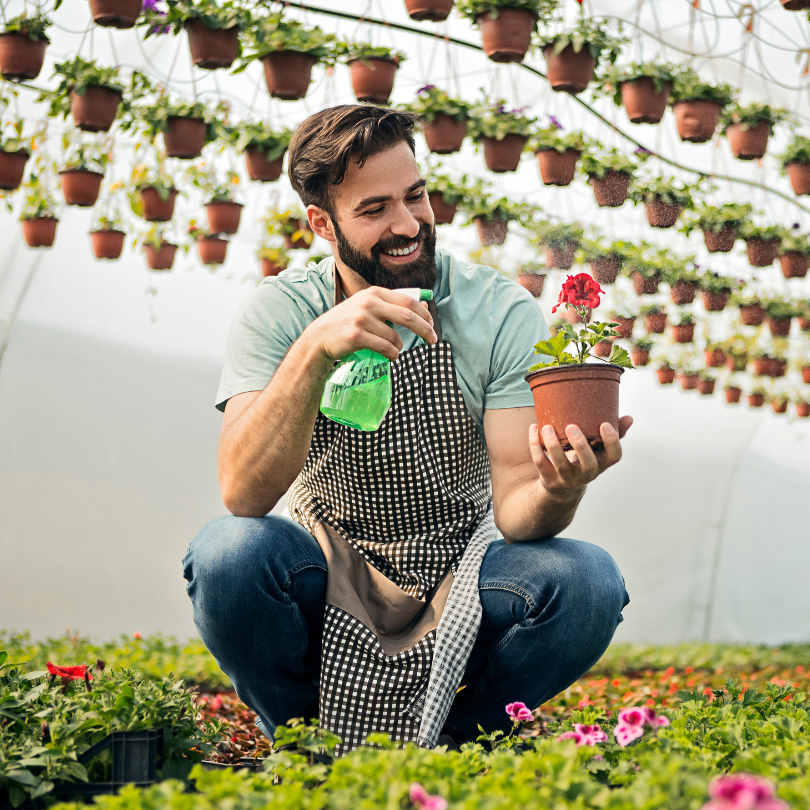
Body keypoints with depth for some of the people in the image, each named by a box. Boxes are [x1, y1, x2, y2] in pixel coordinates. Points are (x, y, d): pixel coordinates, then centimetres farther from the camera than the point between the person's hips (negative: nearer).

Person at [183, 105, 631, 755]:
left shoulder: (505, 315, -8)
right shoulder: (278, 313, -9)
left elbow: (512, 511, -14)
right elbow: (242, 495, -24)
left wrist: (555, 492, -38)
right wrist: (313, 352, -38)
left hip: (457, 584, 1)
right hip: (329, 578, -1)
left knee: (587, 580, -28)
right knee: (228, 552, -31)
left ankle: (441, 744, -2)